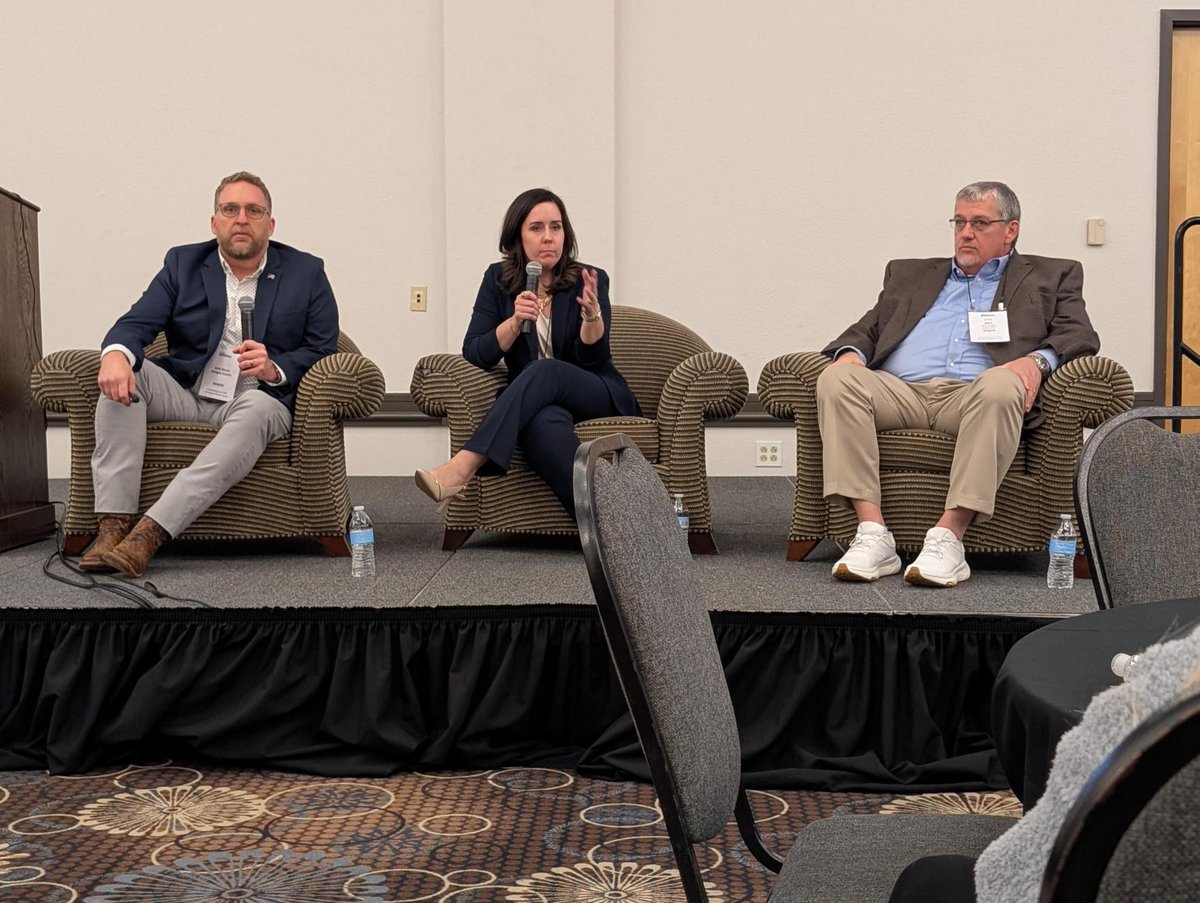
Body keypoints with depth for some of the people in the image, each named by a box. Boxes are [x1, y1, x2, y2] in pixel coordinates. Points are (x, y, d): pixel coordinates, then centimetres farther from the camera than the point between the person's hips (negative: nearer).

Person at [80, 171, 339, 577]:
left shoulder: (306, 273, 5)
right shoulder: (182, 263, 9)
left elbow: (323, 352, 0)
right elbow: (136, 323, -2)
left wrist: (274, 370, -21)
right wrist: (116, 354, -27)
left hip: (260, 400, -2)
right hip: (185, 395, 3)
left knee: (258, 408, -38)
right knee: (123, 371, -24)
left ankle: (150, 533, -45)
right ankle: (114, 524, -33)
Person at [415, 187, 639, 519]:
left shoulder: (590, 280, -2)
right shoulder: (498, 280, 3)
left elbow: (593, 359, -9)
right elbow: (474, 355, -6)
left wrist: (592, 313, -29)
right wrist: (515, 321, -23)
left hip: (598, 398, -1)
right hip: (535, 403, 1)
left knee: (543, 372, -36)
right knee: (545, 423, -39)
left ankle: (462, 468, -48)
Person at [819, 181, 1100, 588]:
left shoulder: (1050, 277, 24)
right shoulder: (909, 274, 33)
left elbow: (1080, 335, 10)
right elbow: (868, 327, 24)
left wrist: (1037, 359, -12)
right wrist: (851, 352, -1)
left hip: (973, 395, -2)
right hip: (901, 391, 3)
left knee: (1000, 385, -38)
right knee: (836, 379, -28)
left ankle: (948, 537, -40)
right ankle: (873, 538, -34)